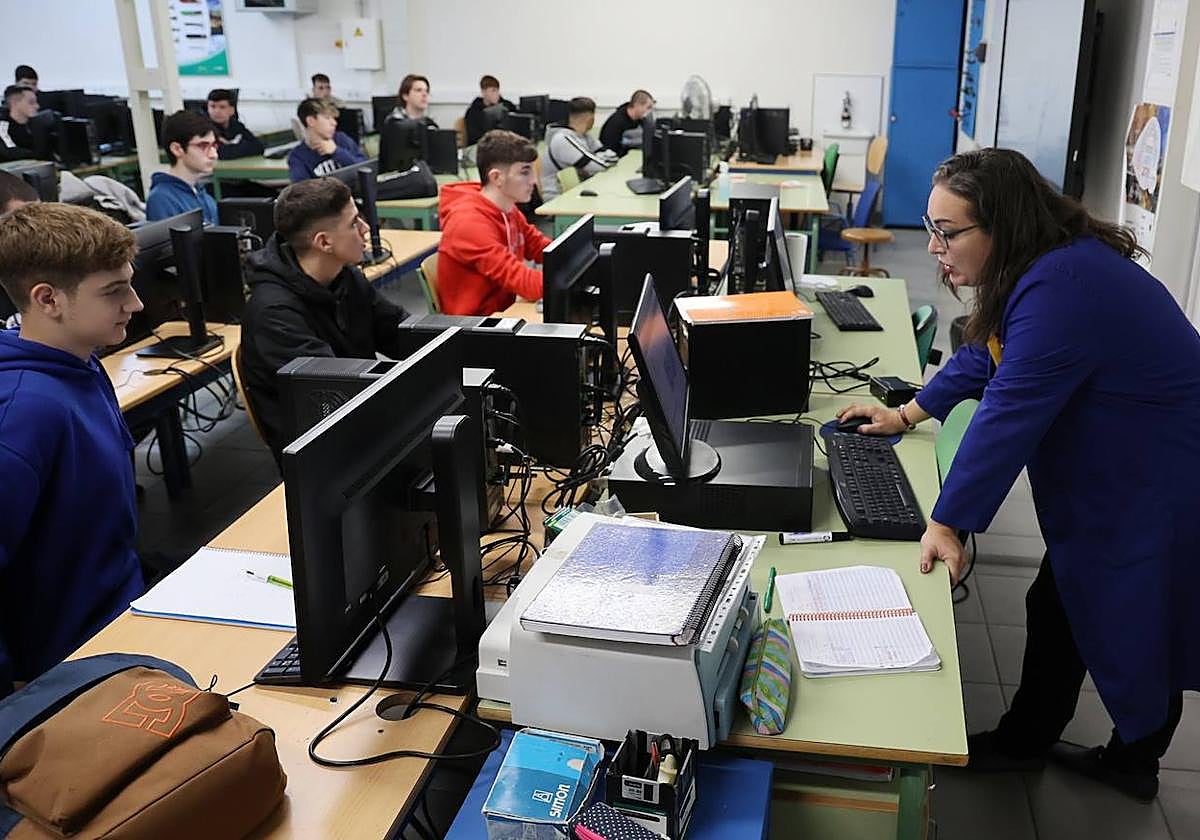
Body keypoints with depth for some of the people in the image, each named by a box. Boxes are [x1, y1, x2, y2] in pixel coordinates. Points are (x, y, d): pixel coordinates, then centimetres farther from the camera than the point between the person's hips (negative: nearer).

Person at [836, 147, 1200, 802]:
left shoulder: (1061, 288, -31)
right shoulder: (1039, 268, 1)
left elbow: (1009, 416, -32)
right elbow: (986, 355, 16)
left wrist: (948, 523, -27)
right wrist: (909, 413, 14)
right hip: (1106, 477, 9)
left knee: (1137, 639, 11)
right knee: (1057, 612, 17)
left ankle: (1133, 765, 33)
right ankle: (1022, 742, 33)